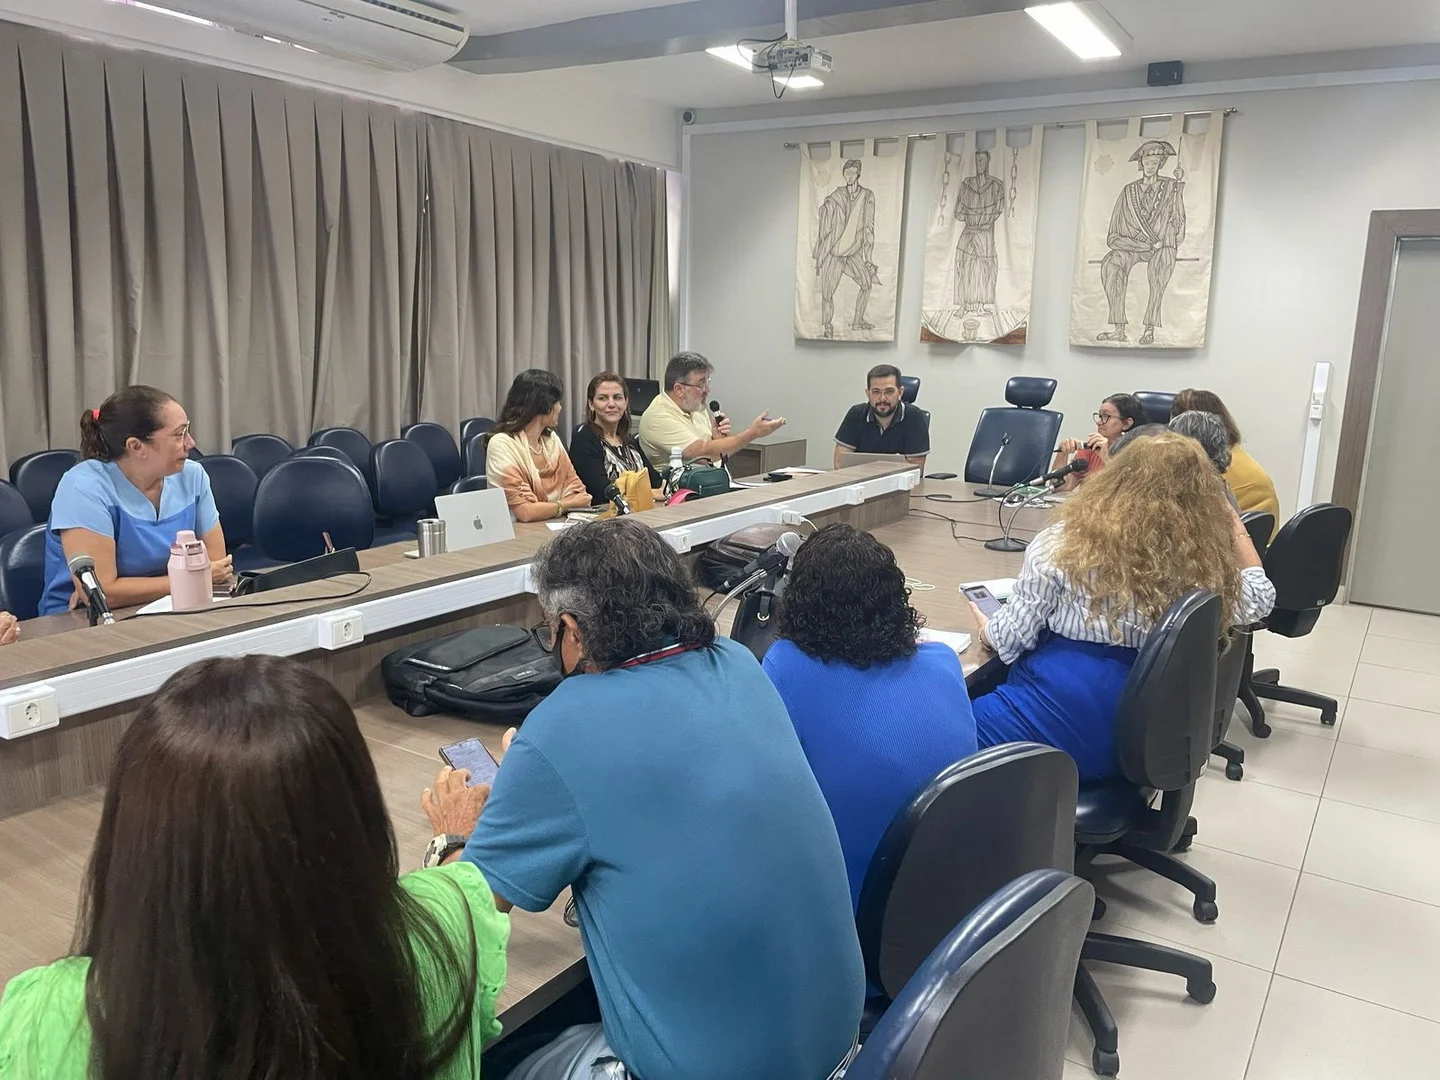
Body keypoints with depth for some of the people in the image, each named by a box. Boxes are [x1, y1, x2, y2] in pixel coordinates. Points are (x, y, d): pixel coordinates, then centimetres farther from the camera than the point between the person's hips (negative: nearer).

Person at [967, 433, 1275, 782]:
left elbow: (1010, 640, -7)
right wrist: (1234, 524, 22)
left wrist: (989, 632, 15)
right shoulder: (1205, 563, -4)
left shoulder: (1063, 542, -12)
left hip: (1060, 725, -5)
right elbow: (1259, 600, 17)